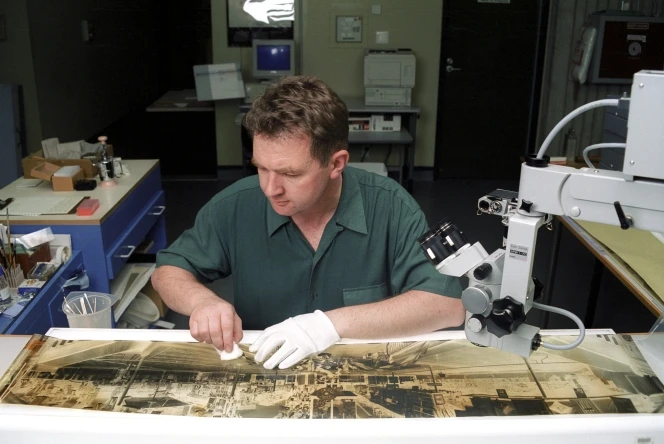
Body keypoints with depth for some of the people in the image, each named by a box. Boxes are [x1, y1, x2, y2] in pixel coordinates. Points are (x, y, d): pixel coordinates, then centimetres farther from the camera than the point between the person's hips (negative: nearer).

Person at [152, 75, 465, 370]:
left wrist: (333, 323, -27)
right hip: (260, 378, 2)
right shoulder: (236, 206, -9)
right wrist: (203, 301, -18)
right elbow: (169, 271, 5)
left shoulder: (389, 207, -15)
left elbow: (449, 305, -20)